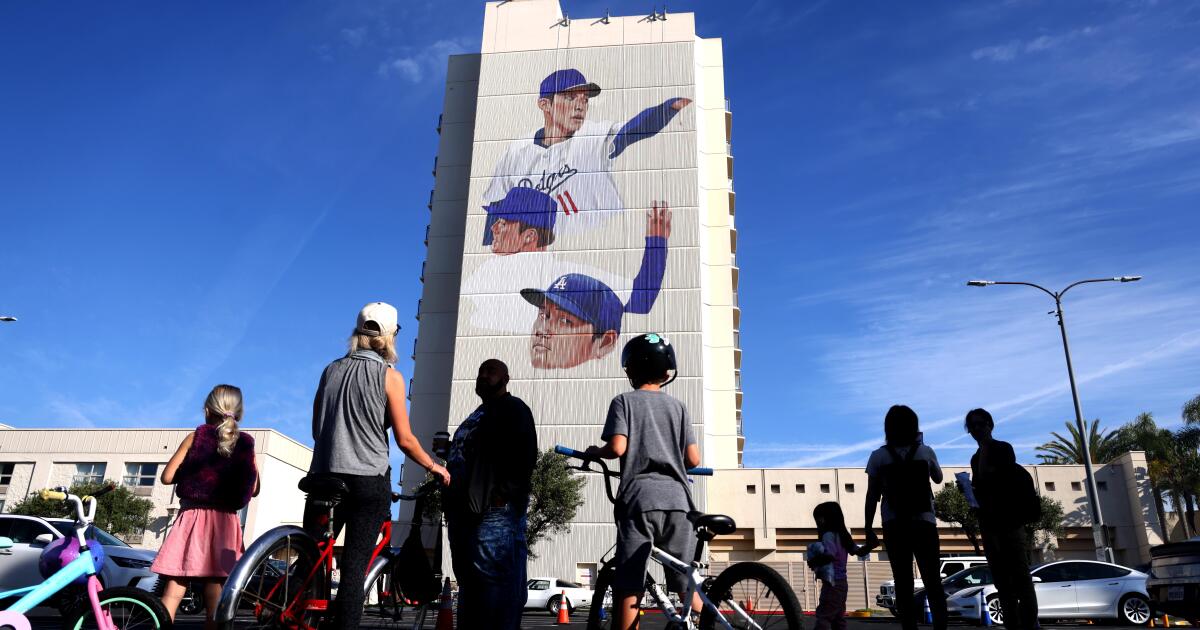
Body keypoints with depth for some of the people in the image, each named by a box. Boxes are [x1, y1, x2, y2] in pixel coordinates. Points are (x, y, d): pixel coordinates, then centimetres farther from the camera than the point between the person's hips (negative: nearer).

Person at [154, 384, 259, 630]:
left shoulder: (195, 438, 4)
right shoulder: (246, 445, 6)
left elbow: (167, 477, 1)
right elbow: (254, 489, 8)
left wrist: (190, 472, 19)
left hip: (192, 519, -1)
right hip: (225, 523, 1)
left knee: (173, 591, 2)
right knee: (215, 594, 3)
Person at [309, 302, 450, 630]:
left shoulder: (331, 369, 11)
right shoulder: (389, 375, -4)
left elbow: (316, 429, 17)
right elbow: (404, 439, -5)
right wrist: (434, 467, 9)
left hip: (324, 476, 5)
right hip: (368, 480, -5)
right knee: (353, 566, -3)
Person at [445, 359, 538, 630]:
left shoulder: (513, 408, 0)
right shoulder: (477, 415, 29)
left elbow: (525, 454, -13)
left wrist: (506, 493, -21)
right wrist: (453, 503, 22)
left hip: (494, 509, -10)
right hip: (466, 507, 10)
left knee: (494, 577, -12)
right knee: (468, 579, 12)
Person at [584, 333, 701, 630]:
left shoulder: (624, 401, 4)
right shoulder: (677, 406, 13)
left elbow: (617, 448, -10)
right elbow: (693, 459, 8)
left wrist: (595, 452, 11)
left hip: (639, 499, -3)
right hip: (677, 499, 4)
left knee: (627, 588, -1)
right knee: (687, 586, 13)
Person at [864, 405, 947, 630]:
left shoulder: (879, 456, -1)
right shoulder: (926, 452, 2)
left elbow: (872, 496, -2)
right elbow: (938, 478, 22)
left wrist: (868, 529, 4)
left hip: (894, 526, 0)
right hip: (924, 523, 1)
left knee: (903, 584, 2)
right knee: (933, 582, 7)